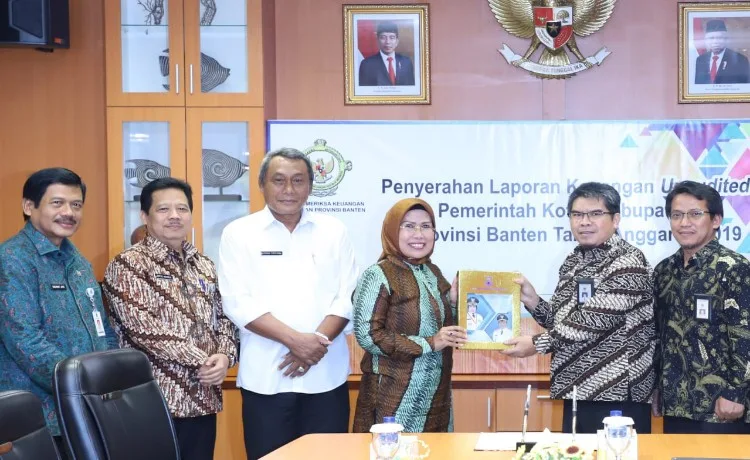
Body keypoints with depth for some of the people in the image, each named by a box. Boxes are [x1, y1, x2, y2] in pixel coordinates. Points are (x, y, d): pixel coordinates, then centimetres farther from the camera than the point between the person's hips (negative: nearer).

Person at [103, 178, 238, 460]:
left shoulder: (204, 266, 15)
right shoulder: (128, 265, -6)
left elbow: (223, 319, 17)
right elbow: (142, 327, -16)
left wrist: (224, 355, -5)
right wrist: (202, 360, -15)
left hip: (202, 399, 6)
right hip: (156, 401, -6)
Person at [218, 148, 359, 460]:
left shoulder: (333, 231, 9)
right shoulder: (239, 233, 2)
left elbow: (347, 296, 3)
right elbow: (239, 303, -6)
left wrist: (316, 343, -12)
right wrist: (295, 340, -16)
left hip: (326, 375, 2)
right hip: (265, 378, -1)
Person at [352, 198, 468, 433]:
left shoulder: (433, 272, 10)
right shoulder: (378, 276, -11)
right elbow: (367, 335, -18)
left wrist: (453, 302, -1)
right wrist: (428, 343, -20)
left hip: (436, 394, 7)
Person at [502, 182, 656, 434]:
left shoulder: (627, 262, -12)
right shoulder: (574, 260, 13)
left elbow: (595, 320, -20)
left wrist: (537, 344, -15)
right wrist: (532, 301, -1)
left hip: (617, 395, -8)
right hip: (578, 391, 8)